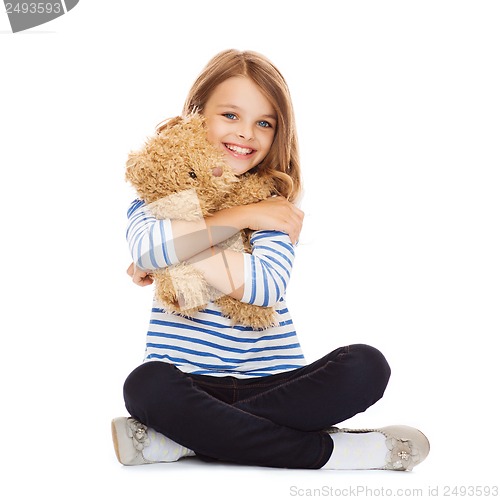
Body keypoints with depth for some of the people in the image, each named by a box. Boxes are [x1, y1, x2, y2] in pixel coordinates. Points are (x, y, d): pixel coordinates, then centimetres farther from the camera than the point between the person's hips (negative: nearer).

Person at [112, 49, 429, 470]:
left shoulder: (274, 201, 5)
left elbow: (268, 284, -16)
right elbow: (145, 246, -20)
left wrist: (179, 252, -14)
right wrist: (241, 215, -16)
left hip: (270, 380, 2)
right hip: (189, 378, -1)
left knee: (366, 367, -24)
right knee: (146, 385, -35)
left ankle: (182, 438, -25)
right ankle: (326, 451, -27)